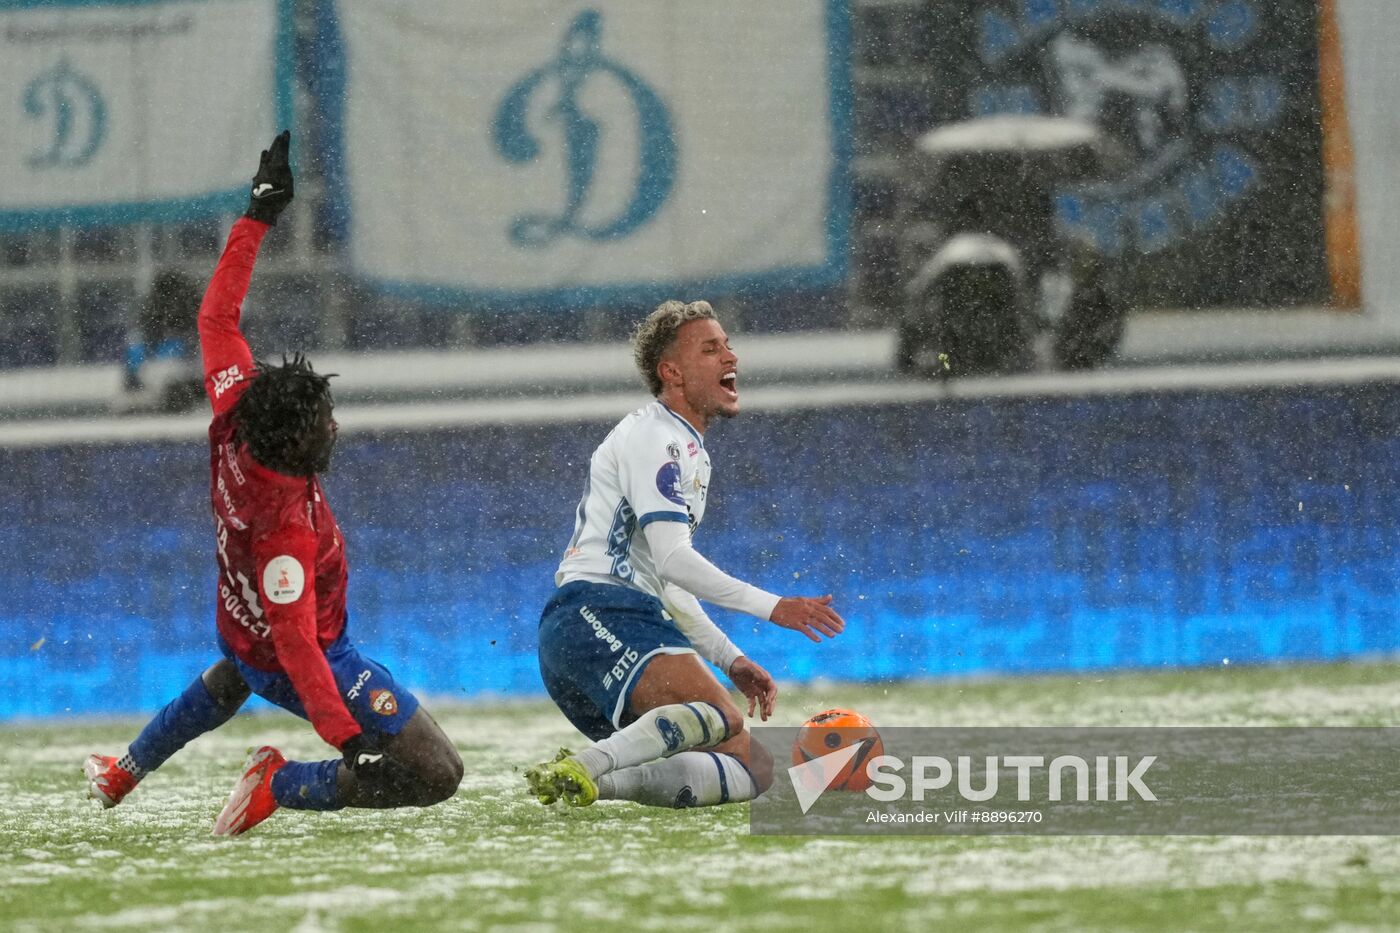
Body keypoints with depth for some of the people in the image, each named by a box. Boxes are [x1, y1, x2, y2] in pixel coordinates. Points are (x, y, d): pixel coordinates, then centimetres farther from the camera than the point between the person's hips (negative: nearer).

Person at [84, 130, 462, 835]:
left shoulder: (235, 412, -21)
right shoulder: (285, 526, -39)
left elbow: (217, 316, -8)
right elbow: (296, 644, -42)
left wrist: (257, 216, -4)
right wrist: (348, 739, -47)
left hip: (244, 631, 9)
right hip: (305, 662, -9)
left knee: (229, 679, 46)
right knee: (434, 775, -13)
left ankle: (120, 774, 55)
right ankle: (278, 786, -9)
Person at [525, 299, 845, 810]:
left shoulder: (692, 454, 28)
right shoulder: (651, 436, -4)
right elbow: (672, 558, -15)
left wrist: (729, 658, 23)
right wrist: (773, 606, -15)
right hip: (594, 616, -10)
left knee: (753, 769, -2)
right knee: (721, 718, -34)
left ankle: (602, 782, -14)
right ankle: (583, 767, -42)